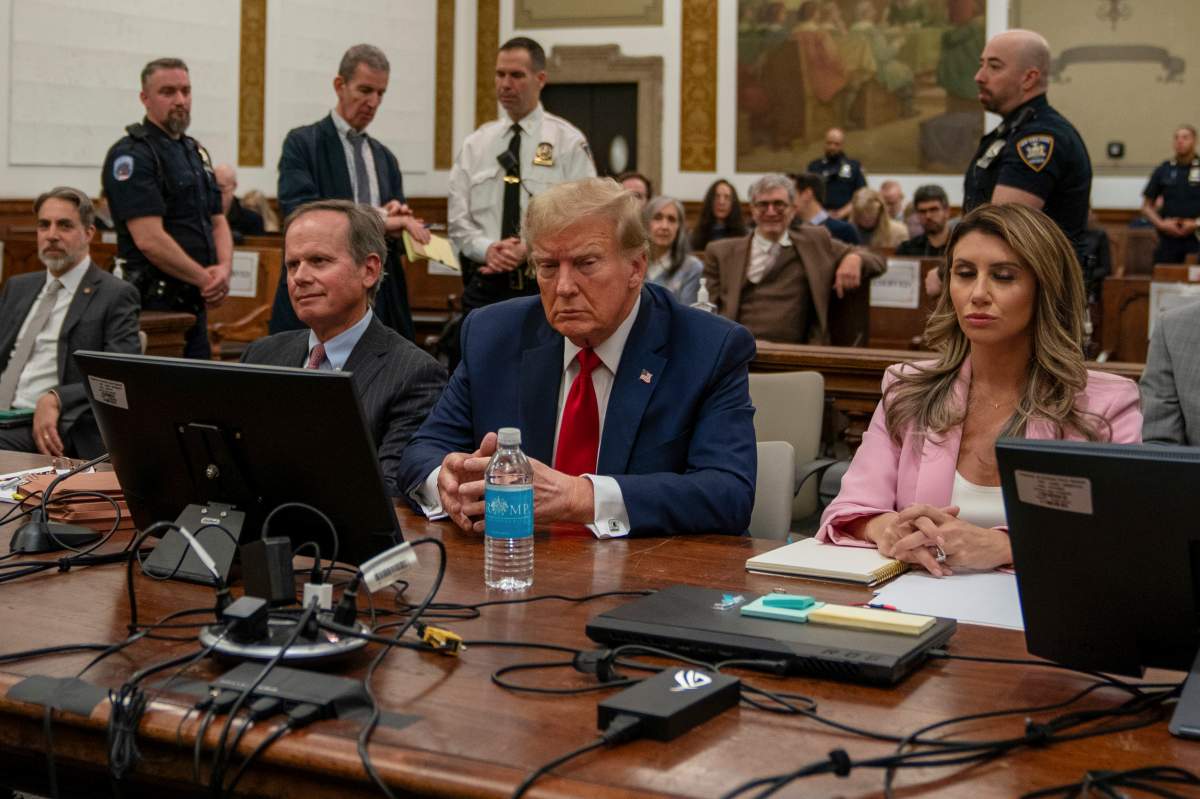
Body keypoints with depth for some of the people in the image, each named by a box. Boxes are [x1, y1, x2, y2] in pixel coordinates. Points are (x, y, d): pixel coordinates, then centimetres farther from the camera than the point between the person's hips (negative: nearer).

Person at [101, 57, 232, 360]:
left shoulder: (196, 152, 16)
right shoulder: (131, 154, -11)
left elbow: (217, 221, 16)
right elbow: (149, 239, -19)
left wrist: (224, 269, -4)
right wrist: (205, 278, -11)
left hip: (195, 302, 8)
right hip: (154, 303, -8)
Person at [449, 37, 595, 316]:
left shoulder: (569, 141, 0)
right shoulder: (475, 144, 10)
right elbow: (458, 219, 7)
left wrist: (530, 249, -18)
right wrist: (487, 248, -13)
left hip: (546, 286, -3)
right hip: (484, 285, 3)